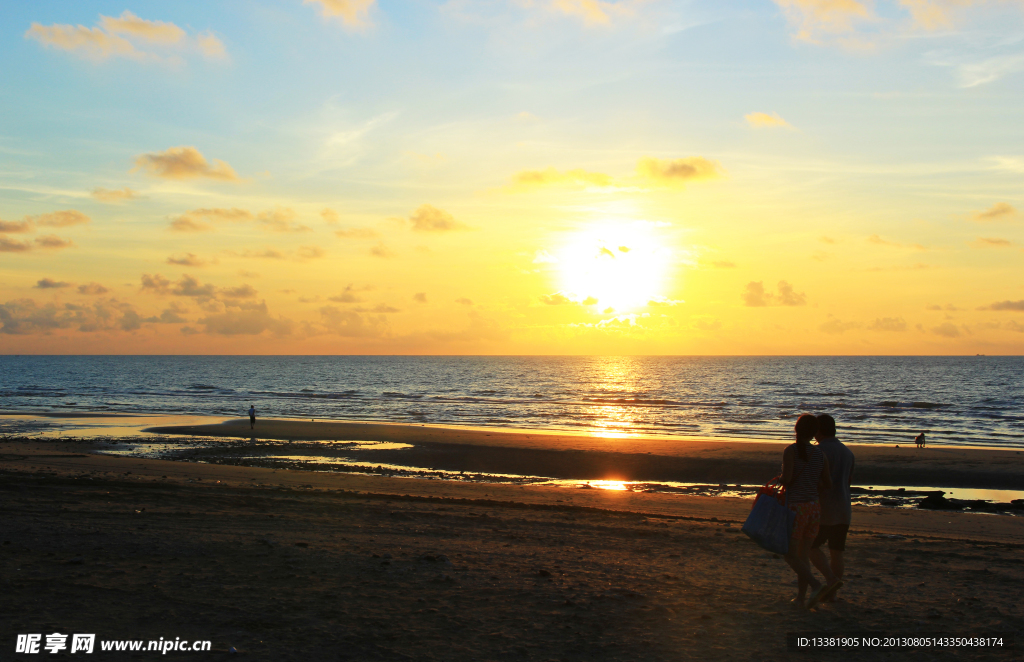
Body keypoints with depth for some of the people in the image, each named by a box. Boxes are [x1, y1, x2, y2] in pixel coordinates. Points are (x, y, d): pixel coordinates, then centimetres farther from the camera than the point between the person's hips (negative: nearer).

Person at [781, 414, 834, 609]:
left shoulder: (790, 450, -10)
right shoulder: (819, 454, 5)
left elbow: (787, 478, -20)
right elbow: (828, 483, 12)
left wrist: (781, 482, 2)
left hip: (796, 506, -6)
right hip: (814, 507, 6)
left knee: (790, 555, 1)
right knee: (803, 554, 14)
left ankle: (816, 585, -18)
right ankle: (800, 598, 13)